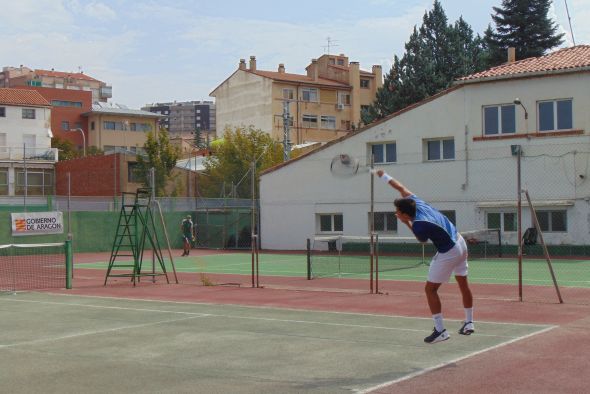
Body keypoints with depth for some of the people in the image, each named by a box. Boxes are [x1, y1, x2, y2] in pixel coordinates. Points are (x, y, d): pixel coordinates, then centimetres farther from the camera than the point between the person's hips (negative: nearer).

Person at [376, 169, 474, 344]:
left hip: (448, 253, -9)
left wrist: (407, 223, -1)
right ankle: (469, 323, 30)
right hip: (460, 243, 9)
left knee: (430, 289, 0)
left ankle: (440, 330, 0)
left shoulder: (418, 226, -27)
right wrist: (385, 176, 21)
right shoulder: (417, 203, -8)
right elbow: (402, 189, 11)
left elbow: (422, 240, -2)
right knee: (463, 285, 19)